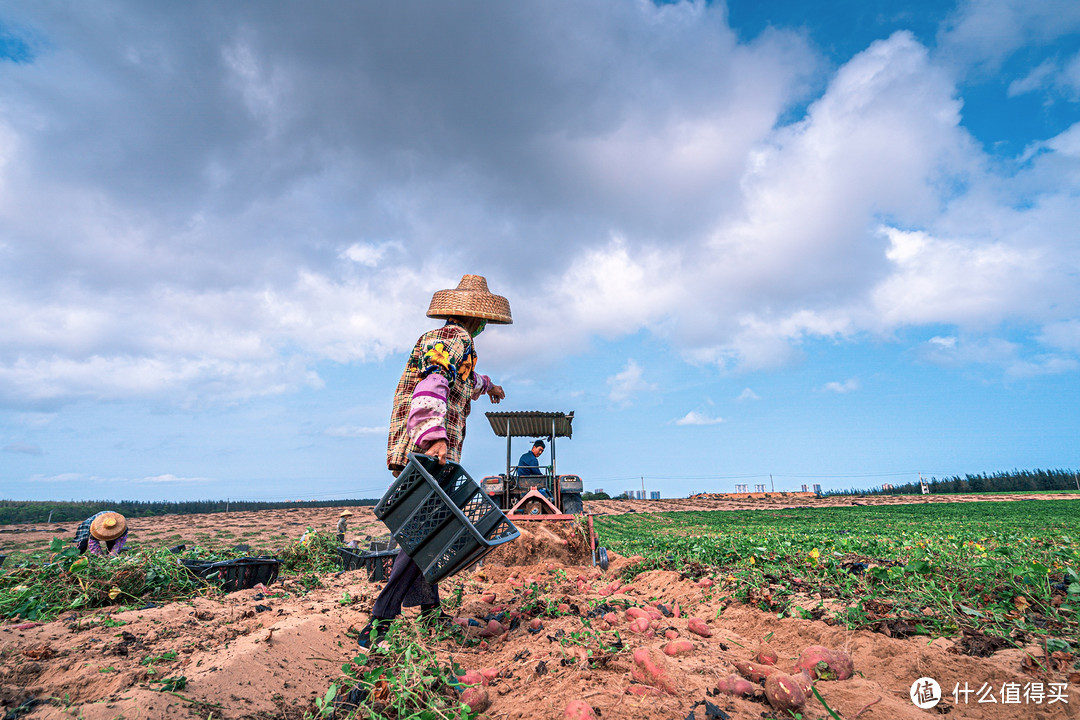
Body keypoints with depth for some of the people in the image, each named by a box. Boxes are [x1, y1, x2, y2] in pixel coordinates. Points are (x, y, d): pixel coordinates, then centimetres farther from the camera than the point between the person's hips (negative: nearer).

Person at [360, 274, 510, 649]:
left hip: (407, 450, 10)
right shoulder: (457, 340, -7)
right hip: (429, 451, -10)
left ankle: (430, 608, 24)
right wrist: (435, 435, -38)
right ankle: (379, 624, -15)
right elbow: (432, 385, -25)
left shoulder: (433, 338, 24)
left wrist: (486, 384, 62)